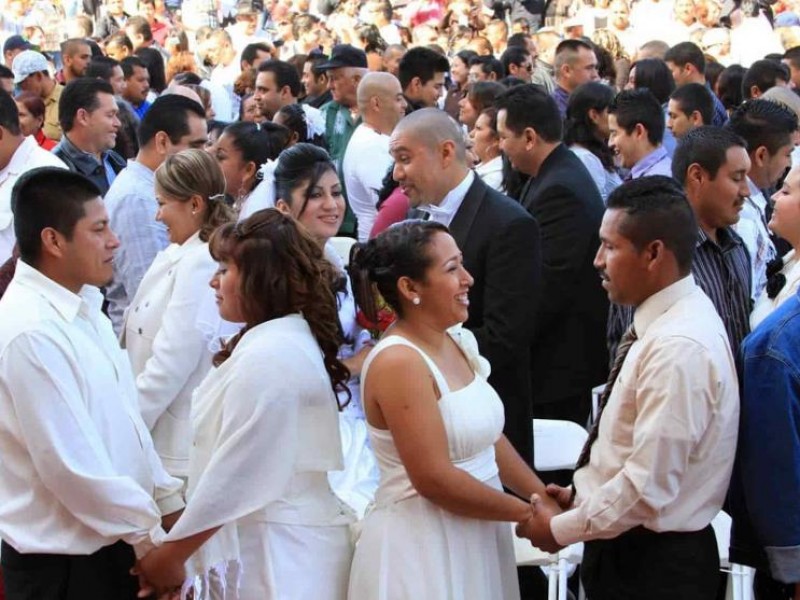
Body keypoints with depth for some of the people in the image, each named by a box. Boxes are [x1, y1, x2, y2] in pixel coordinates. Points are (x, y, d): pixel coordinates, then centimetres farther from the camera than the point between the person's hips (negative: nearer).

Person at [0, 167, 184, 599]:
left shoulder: (81, 306, 6)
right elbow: (72, 466, -23)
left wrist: (168, 502, 12)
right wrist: (151, 537, -14)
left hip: (113, 543, 8)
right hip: (64, 564, -8)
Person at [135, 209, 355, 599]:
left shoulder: (266, 357, -18)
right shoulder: (288, 339, 14)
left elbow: (232, 477, -20)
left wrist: (169, 555, -10)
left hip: (274, 554, -10)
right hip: (282, 542, 10)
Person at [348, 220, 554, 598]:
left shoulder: (459, 342, 7)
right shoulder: (398, 362, -20)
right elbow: (434, 479, -22)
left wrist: (543, 496, 2)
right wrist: (526, 514, -12)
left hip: (476, 539, 8)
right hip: (422, 547, -8)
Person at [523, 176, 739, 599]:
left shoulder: (679, 349, -26)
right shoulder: (664, 323, 4)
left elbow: (649, 487, -25)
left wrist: (562, 528, -14)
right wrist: (583, 498, 9)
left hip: (654, 565, -8)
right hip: (630, 549, 8)